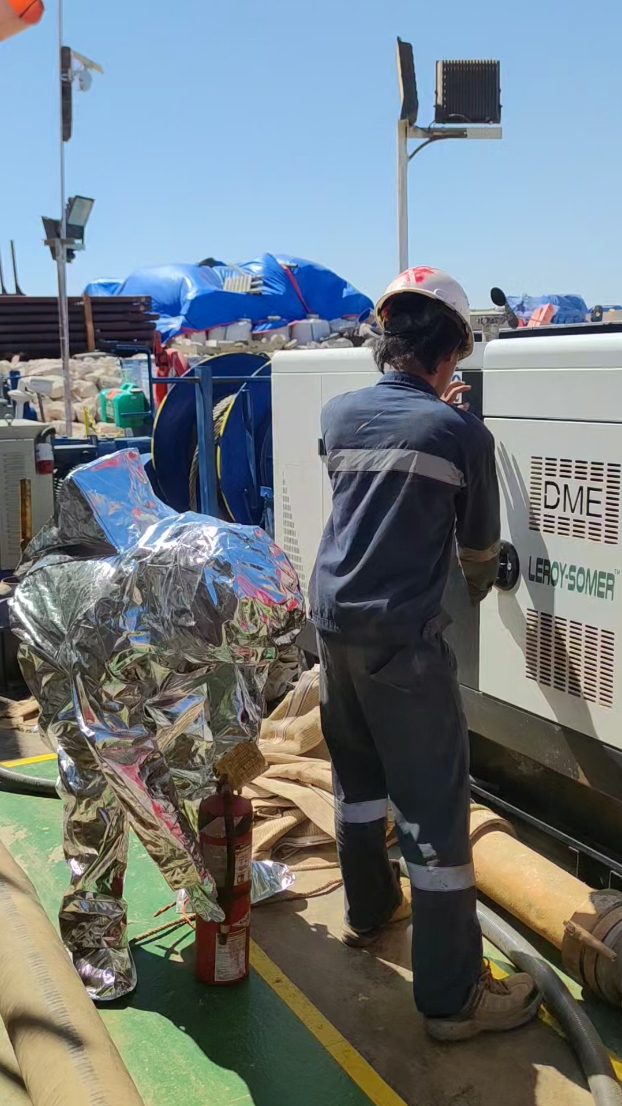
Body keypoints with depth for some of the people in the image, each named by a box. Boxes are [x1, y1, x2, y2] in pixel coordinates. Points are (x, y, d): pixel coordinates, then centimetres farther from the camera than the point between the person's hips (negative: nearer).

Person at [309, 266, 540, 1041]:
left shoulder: (339, 414, 7)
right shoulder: (462, 433, -6)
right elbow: (480, 542, 7)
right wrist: (480, 587, 29)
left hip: (332, 617, 7)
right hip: (400, 631, -6)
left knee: (357, 774, 23)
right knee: (434, 801, -1)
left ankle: (367, 908, 40)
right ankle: (453, 995, 6)